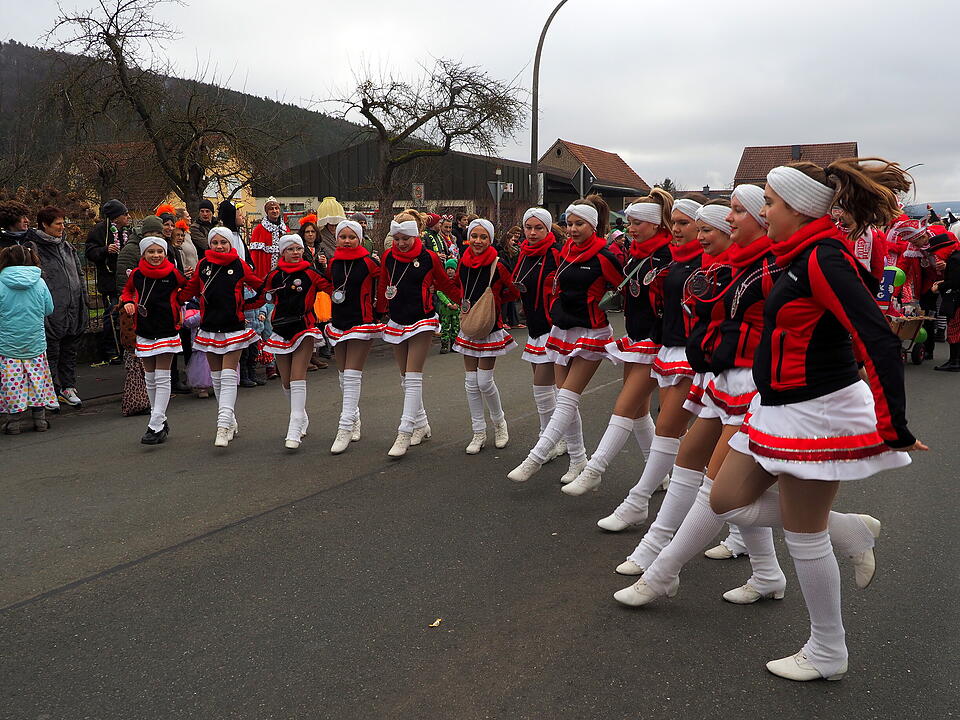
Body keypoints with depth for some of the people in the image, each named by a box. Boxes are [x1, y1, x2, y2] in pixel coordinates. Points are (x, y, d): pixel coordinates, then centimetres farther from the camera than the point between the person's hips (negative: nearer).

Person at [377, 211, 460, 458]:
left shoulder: (428, 258, -6)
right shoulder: (388, 257, 5)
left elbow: (445, 285, 4)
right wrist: (380, 310, 14)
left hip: (421, 321, -5)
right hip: (396, 321, 5)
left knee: (413, 377, -11)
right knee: (405, 378, 11)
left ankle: (405, 433, -13)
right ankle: (421, 424, 25)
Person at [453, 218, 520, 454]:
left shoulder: (497, 266, -12)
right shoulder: (463, 264, 3)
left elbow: (515, 292, -3)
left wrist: (492, 301, -2)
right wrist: (465, 306, 6)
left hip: (490, 328, -5)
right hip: (468, 328, 5)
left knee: (484, 381, -6)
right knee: (471, 383, 6)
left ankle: (499, 423, 20)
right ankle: (479, 433, 16)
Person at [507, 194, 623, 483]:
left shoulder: (602, 257, -12)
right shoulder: (565, 251, 8)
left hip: (591, 333, -7)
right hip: (562, 330, 7)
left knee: (567, 399, -9)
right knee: (566, 400, 7)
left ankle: (535, 458, -9)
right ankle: (578, 460, 18)